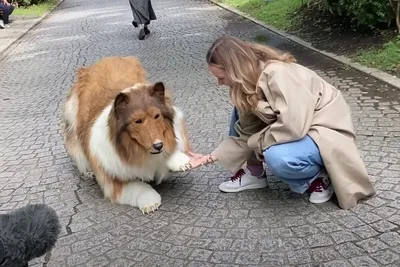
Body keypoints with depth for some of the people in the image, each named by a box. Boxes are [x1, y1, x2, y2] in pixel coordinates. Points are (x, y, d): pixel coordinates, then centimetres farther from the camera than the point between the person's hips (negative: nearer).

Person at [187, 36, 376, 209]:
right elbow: (247, 133, -1)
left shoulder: (277, 74, -28)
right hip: (297, 128, 9)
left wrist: (258, 143, -19)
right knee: (240, 113, 1)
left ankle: (319, 176, -5)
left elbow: (293, 126, -36)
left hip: (325, 131, -8)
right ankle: (254, 174, 10)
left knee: (278, 158, -36)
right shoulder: (248, 82, -3)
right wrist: (210, 157, -5)